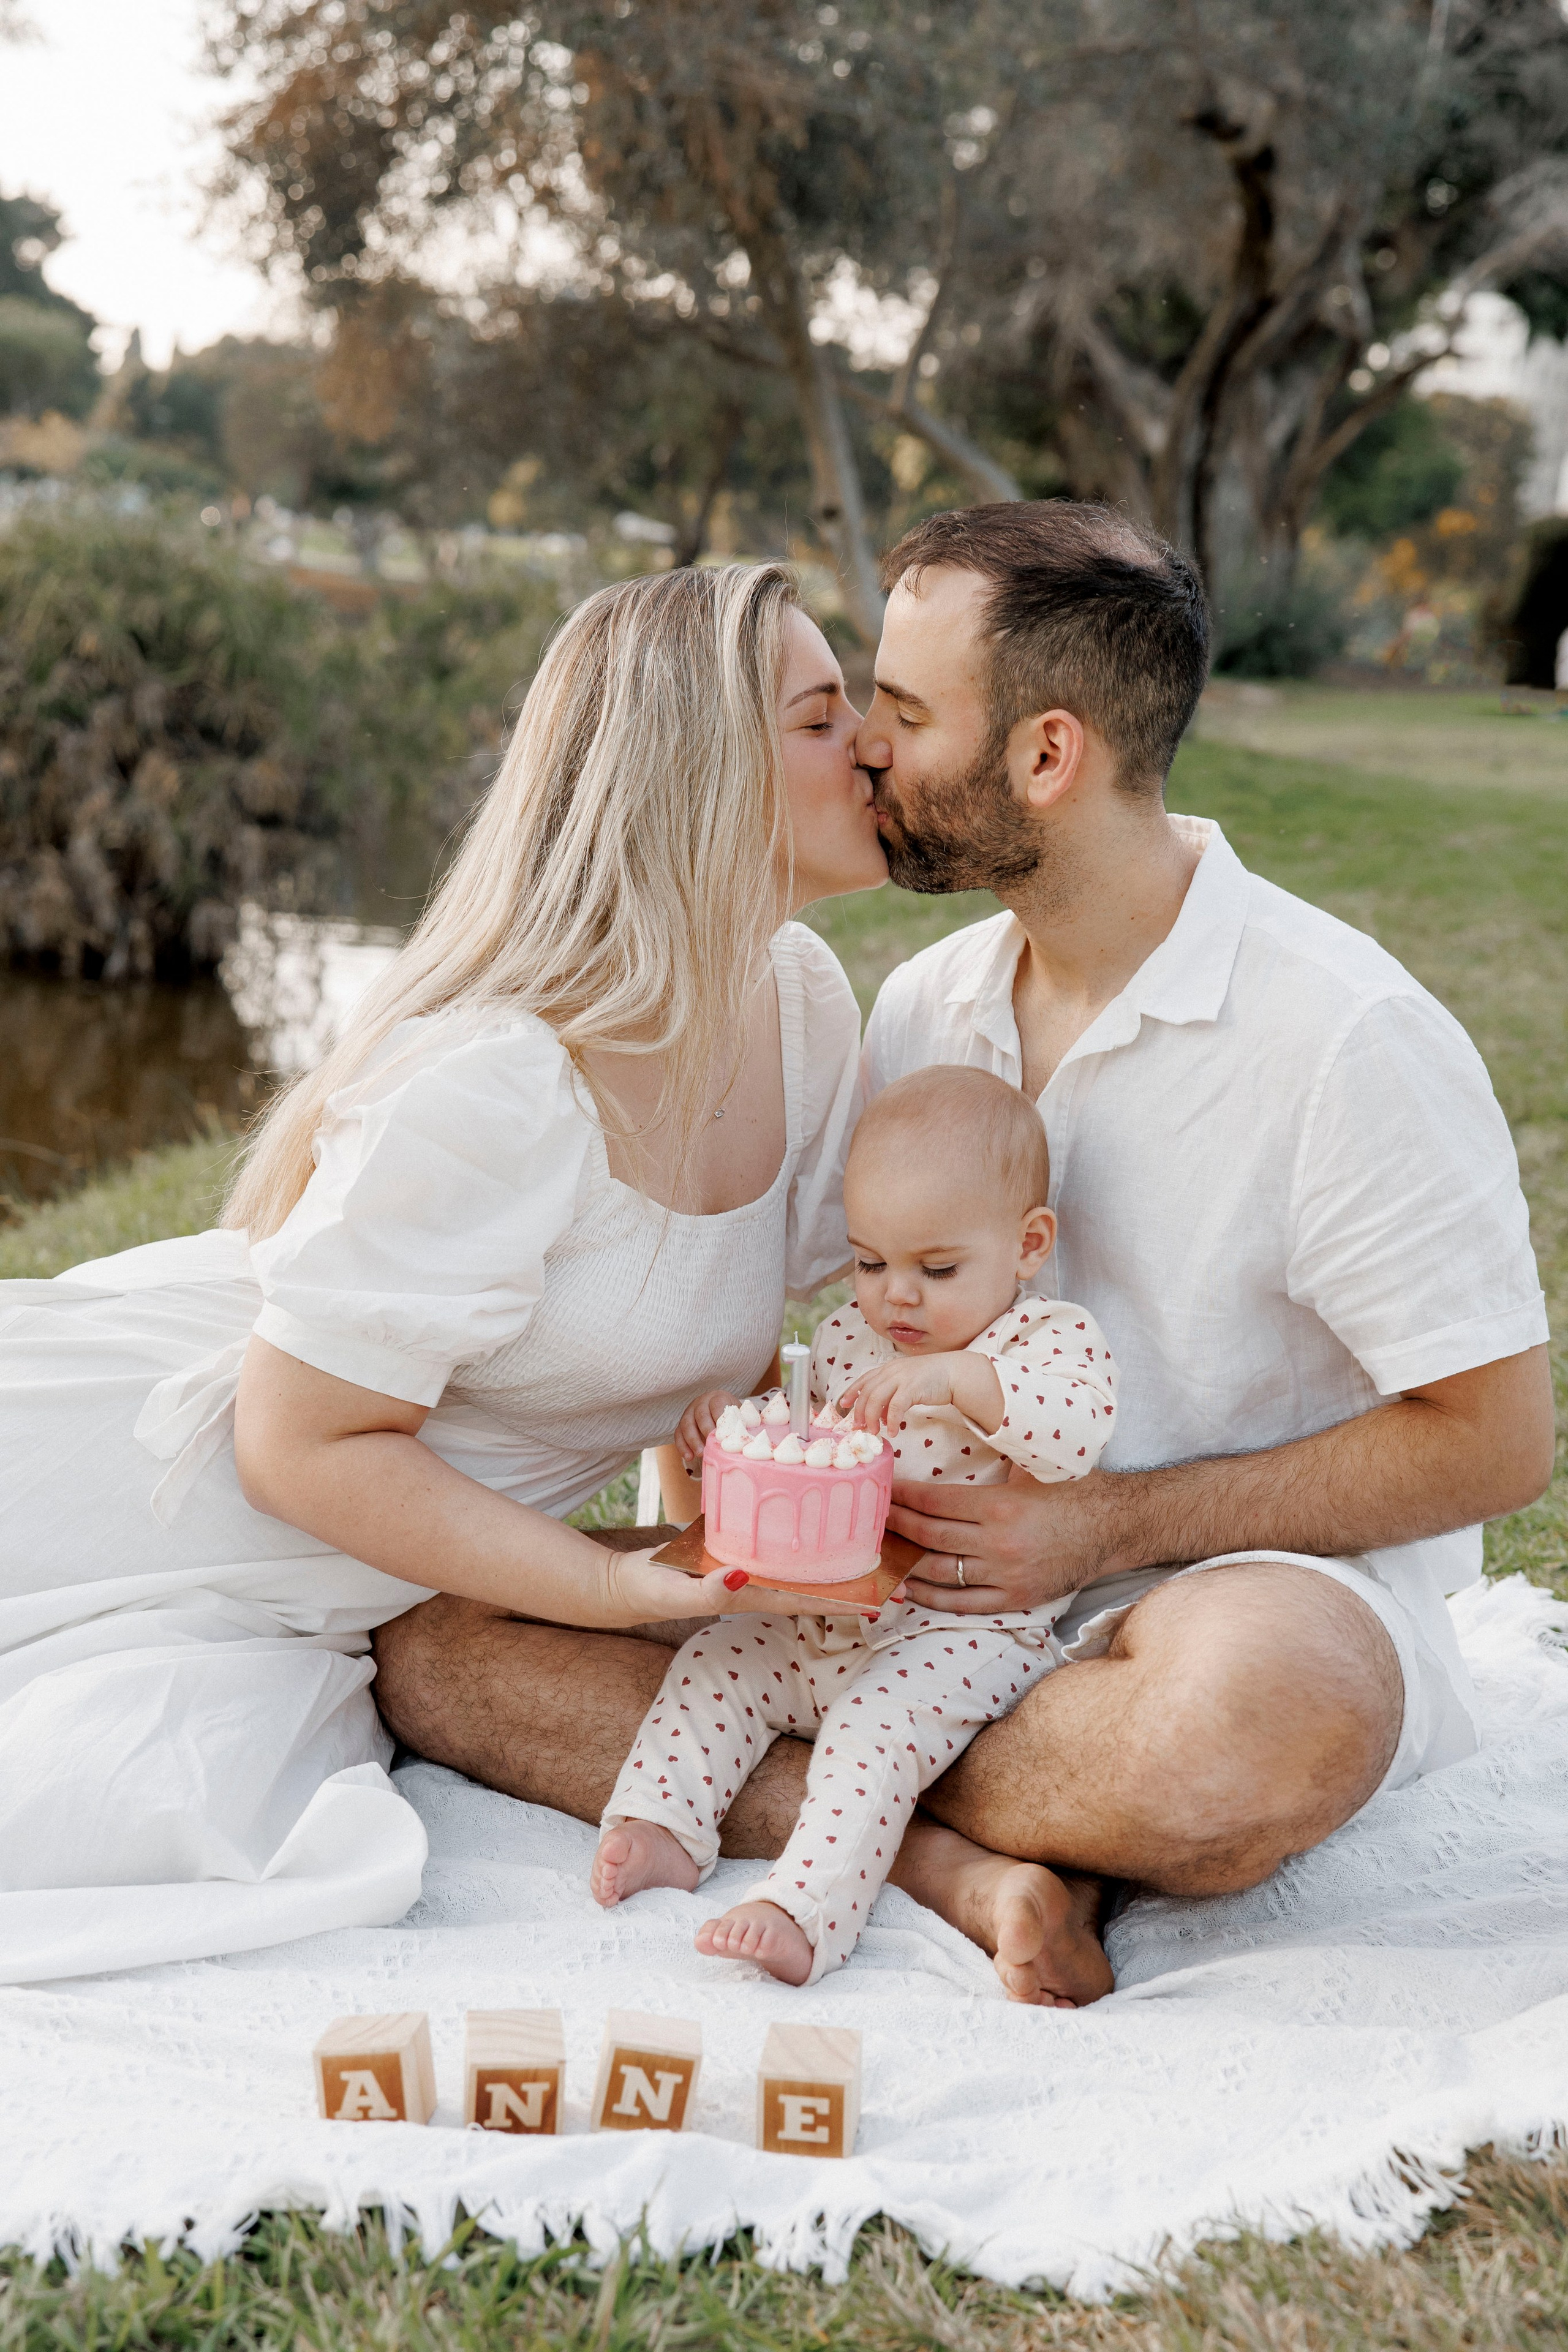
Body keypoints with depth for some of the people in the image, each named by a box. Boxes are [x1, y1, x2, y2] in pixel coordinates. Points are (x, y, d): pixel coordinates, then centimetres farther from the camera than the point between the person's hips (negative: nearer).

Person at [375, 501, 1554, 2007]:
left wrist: (1103, 1525, -17)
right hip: (936, 1596, 5)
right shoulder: (923, 1009, 7)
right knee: (432, 1641, -12)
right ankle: (960, 1866, -23)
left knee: (1264, 1711, -43)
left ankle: (816, 1788, -16)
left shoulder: (1346, 1038, -13)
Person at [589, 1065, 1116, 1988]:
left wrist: (957, 1377, -39)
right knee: (715, 1663, -3)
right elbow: (807, 1460, 20)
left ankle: (806, 1910, -37)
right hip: (829, 1618, 8)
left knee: (879, 1719, -29)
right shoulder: (847, 1338, 11)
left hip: (964, 1634, -7)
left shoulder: (1052, 1338, -8)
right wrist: (736, 1423, -1)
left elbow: (1078, 1428, -30)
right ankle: (663, 1826, -4)